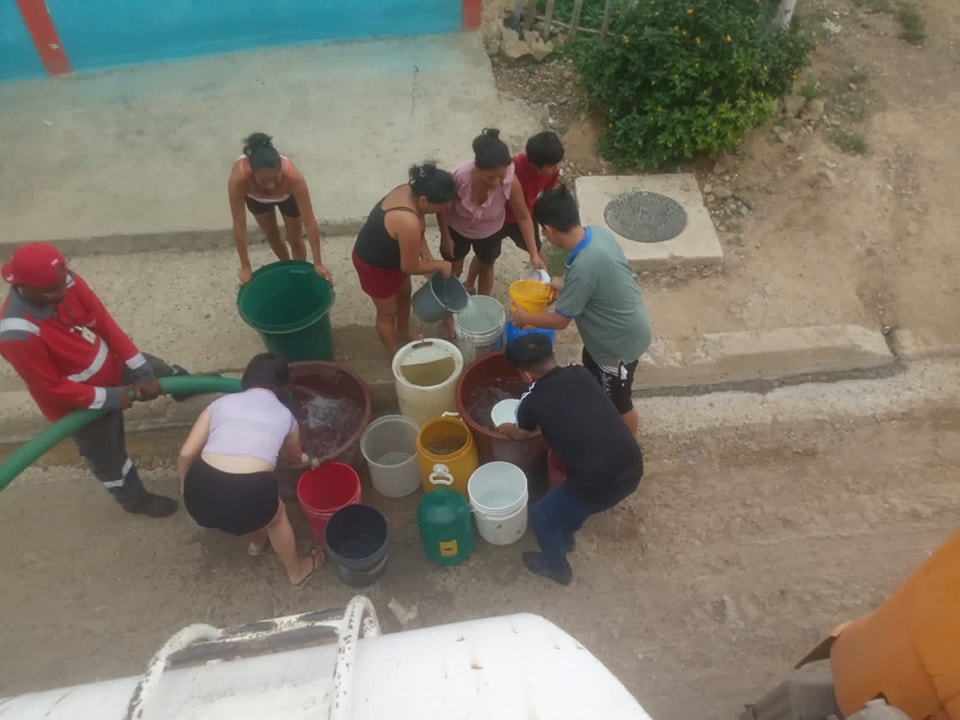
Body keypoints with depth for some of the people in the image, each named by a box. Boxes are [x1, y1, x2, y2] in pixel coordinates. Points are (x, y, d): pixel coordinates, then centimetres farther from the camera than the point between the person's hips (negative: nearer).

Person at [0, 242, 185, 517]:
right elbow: (52, 387, -27)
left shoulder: (66, 282, -23)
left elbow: (106, 324, -14)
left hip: (110, 364, 5)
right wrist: (110, 398, -23)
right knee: (108, 455, 19)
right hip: (82, 401, -5)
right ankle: (135, 499, 47)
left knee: (166, 373, 26)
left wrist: (142, 372, -14)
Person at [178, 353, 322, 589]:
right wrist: (303, 458, 60)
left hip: (202, 490, 3)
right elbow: (293, 456, 36)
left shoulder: (221, 403, 16)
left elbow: (186, 453, 11)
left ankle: (257, 542, 64)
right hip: (249, 492, -2)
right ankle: (297, 572, 52)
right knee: (277, 516, 32)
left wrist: (186, 486, 31)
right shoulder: (285, 415, 16)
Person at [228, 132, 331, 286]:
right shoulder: (238, 178, -45)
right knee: (272, 236, 20)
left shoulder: (293, 176, -46)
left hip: (287, 196, -1)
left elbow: (310, 222, -40)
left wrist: (318, 263, -38)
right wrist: (245, 267, -31)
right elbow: (239, 226, -36)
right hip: (256, 198, 1)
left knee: (295, 239, 12)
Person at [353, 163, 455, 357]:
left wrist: (425, 251, -9)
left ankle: (403, 332, 55)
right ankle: (396, 356, 38)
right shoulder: (408, 223, -42)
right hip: (374, 265, -9)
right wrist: (440, 265, -14)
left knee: (404, 292, 29)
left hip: (388, 253, 9)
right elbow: (410, 267, -28)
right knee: (388, 312, 14)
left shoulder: (409, 191, -15)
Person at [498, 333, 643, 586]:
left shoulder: (531, 403, -5)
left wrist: (506, 428, 42)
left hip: (600, 486, -6)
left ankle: (557, 567, 47)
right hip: (633, 468, 6)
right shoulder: (580, 373, 7)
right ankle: (566, 534, 61)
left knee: (540, 517, 23)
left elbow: (521, 434, 20)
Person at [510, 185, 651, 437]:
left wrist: (524, 317, -7)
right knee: (592, 375, 30)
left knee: (618, 400, 16)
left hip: (619, 342, -9)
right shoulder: (598, 232, -11)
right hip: (608, 332, 9)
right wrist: (566, 287, 11)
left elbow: (558, 321, -24)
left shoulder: (583, 268, -38)